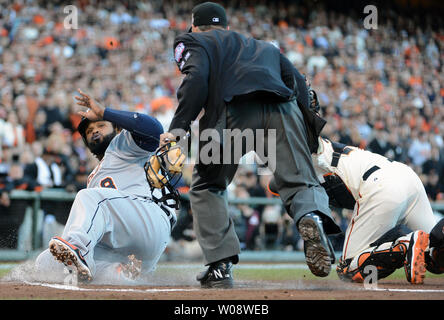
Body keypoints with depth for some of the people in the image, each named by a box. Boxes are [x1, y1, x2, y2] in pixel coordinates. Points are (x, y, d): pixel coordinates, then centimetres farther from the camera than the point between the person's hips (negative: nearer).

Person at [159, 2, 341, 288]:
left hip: (235, 109, -3)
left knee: (207, 187, 16)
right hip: (283, 109, 3)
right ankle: (312, 217, -40)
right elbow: (298, 83, 24)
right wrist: (309, 131, 16)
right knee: (300, 182, -5)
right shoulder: (265, 47, 41)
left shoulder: (192, 42, 27)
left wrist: (178, 128, -6)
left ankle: (220, 267, 5)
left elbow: (197, 79, 3)